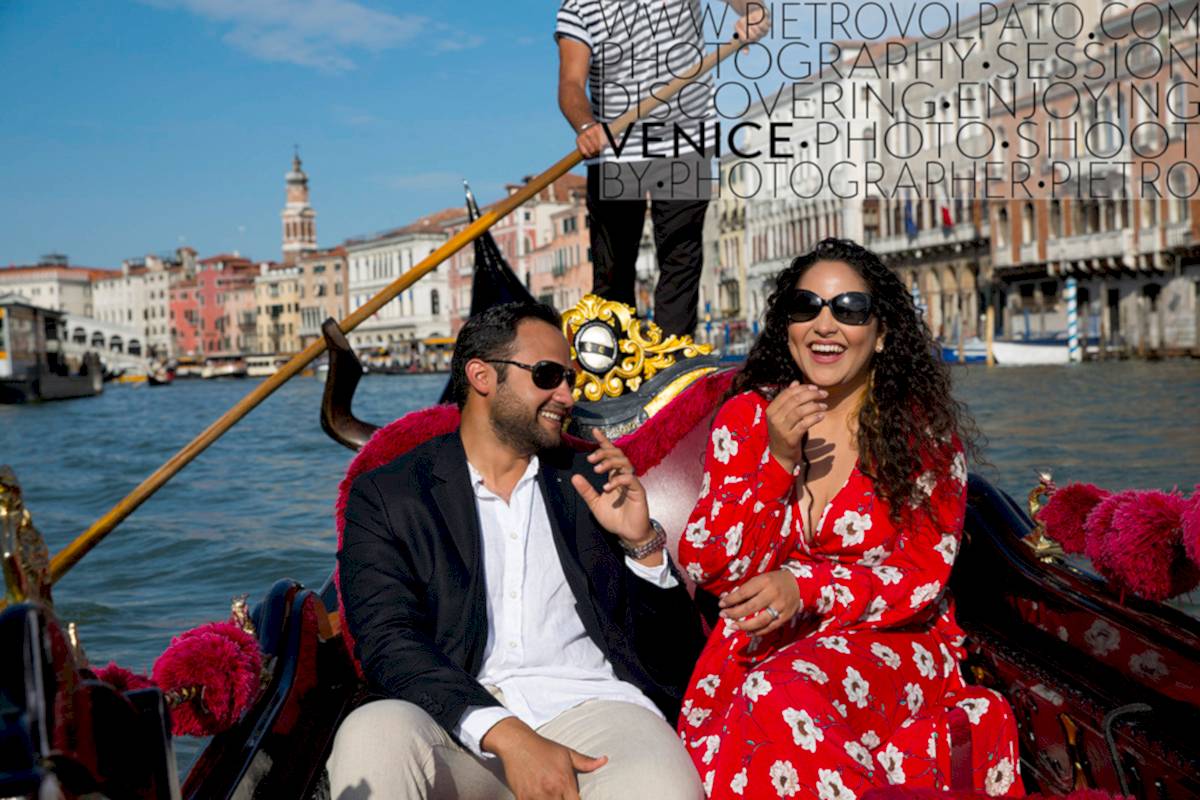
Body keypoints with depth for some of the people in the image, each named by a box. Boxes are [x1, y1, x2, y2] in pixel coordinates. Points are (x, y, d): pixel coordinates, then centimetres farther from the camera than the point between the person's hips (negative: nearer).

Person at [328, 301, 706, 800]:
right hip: (464, 727, 0)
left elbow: (678, 653, 18)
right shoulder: (387, 495, 8)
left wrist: (643, 543, -2)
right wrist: (507, 737, -21)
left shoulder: (592, 485, 17)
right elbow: (389, 642, -7)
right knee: (372, 735, -32)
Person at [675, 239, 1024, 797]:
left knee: (783, 697, -33)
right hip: (763, 644, 1)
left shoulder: (924, 429, 1)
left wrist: (805, 589, -20)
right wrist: (778, 462, -15)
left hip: (890, 642, -1)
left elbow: (922, 575, -4)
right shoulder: (747, 417, 5)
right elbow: (707, 569, -2)